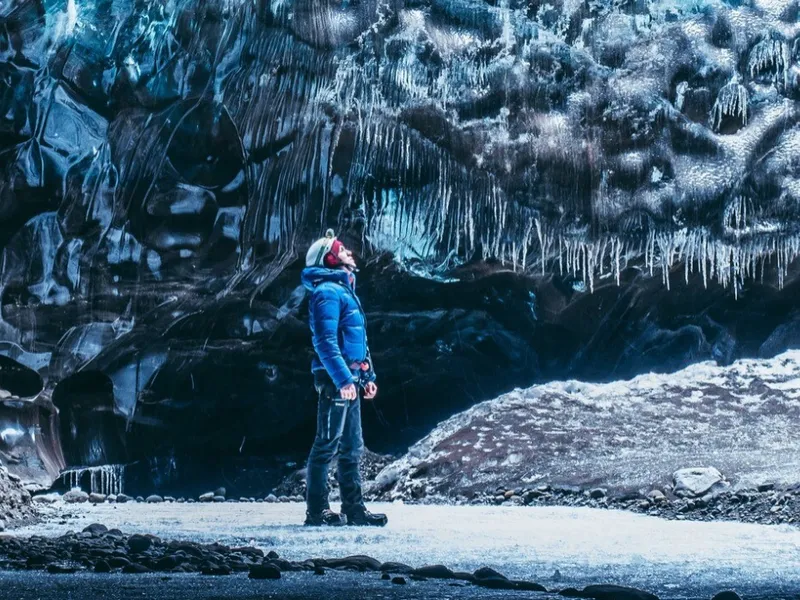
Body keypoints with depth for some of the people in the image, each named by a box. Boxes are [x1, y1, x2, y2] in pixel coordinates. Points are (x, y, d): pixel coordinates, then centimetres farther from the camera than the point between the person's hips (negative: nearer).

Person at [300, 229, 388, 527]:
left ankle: (353, 507, 16)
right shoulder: (328, 292, -12)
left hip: (350, 381, 10)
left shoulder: (346, 290, 20)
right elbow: (325, 342, -20)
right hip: (336, 380, -10)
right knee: (327, 444, -6)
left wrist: (368, 376, 21)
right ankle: (317, 510, -3)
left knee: (352, 447, 11)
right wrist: (343, 379, -25)